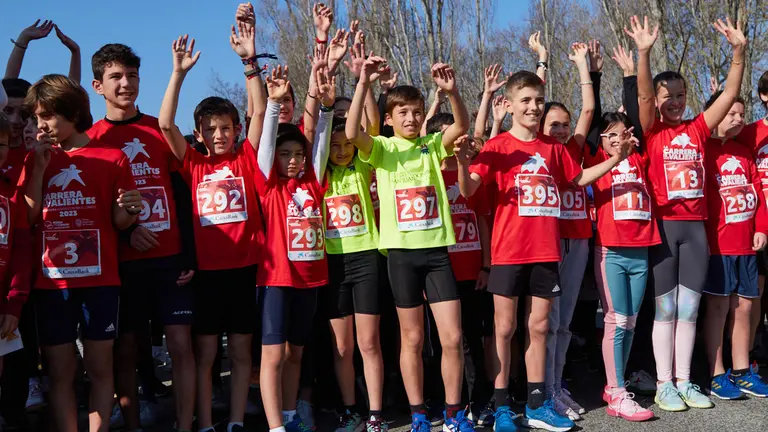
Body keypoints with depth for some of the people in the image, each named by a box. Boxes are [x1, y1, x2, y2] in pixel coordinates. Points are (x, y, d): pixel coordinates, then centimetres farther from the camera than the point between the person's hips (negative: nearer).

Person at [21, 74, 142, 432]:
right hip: (50, 281, 2)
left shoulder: (111, 158, 0)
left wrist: (129, 211, -18)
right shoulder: (36, 159, 9)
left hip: (98, 279, -2)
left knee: (99, 366, 3)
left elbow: (119, 222, 4)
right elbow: (27, 219, -2)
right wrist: (40, 166, -6)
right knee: (61, 370, 5)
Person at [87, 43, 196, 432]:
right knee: (125, 350, 5)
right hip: (121, 261, -1)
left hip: (170, 257, 1)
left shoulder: (161, 131, 9)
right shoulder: (90, 139, 4)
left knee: (180, 344, -3)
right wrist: (124, 230, -11)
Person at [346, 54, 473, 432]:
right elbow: (352, 132, -18)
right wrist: (363, 82, -25)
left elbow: (462, 125, -11)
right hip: (402, 252, -1)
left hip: (437, 250, 2)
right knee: (412, 338, 8)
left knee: (452, 337, 1)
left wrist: (451, 91, -28)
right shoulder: (382, 149, 2)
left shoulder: (432, 145, 7)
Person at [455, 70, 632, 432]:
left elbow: (578, 178, 23)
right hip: (509, 251, -4)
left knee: (538, 327, 11)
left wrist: (614, 160, 11)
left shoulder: (553, 147, 9)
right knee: (504, 329, 3)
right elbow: (468, 191, -15)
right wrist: (462, 162, -35)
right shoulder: (497, 147, -5)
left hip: (545, 251, 4)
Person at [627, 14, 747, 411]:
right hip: (663, 226, -3)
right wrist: (644, 53, -29)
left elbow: (730, 93, 4)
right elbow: (642, 96, -17)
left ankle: (684, 381, 17)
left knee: (689, 308, 8)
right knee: (665, 309, 3)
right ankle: (664, 384, 11)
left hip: (695, 227, 4)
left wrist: (739, 51, -7)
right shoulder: (652, 132, -1)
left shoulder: (697, 130, 9)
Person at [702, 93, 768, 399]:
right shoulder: (703, 148, -5)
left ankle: (742, 372, 20)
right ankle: (716, 375, 7)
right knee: (718, 306, -1)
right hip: (716, 244, -6)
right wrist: (702, 238, -18)